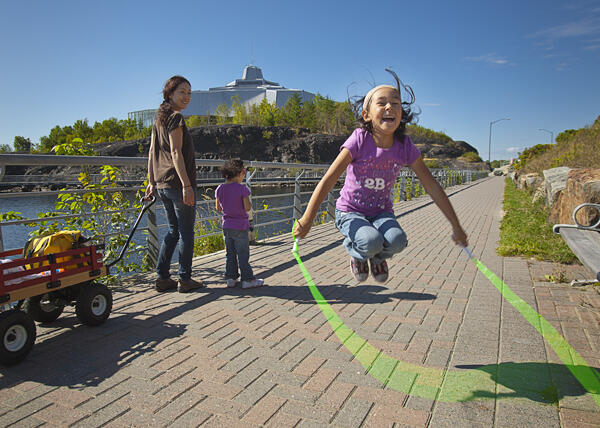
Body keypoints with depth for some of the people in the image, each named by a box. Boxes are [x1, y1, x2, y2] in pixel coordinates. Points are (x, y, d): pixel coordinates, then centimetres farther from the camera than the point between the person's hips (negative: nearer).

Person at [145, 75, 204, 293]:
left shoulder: (159, 118, 16)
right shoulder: (175, 117, -10)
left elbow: (152, 151, 17)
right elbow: (176, 153, -18)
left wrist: (152, 181, 20)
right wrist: (186, 185, -20)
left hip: (162, 184, 9)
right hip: (178, 182, -9)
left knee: (173, 230, 16)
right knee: (186, 232, 1)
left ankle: (162, 277, 17)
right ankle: (185, 279, 8)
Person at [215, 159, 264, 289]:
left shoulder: (219, 189, 3)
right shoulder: (242, 189, -15)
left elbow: (218, 208, 10)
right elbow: (247, 208, -16)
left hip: (226, 226, 6)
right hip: (240, 226, -5)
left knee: (230, 254, 14)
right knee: (243, 254, 2)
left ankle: (231, 278, 17)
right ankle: (247, 279, 9)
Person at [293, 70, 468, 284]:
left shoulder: (405, 146, -11)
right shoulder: (359, 140, -19)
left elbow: (432, 187, -6)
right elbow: (329, 179, -22)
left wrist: (456, 226, -4)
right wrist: (307, 218, -28)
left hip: (381, 212, 3)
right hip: (350, 211, -3)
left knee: (397, 241, -26)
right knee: (371, 241, -31)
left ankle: (378, 258, 12)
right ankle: (358, 255, 9)